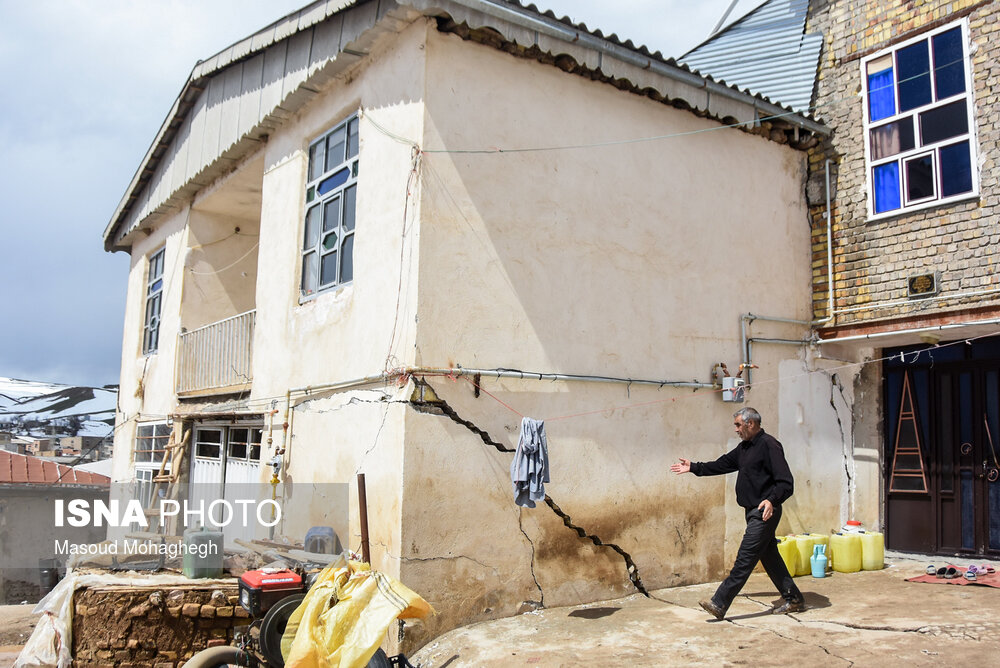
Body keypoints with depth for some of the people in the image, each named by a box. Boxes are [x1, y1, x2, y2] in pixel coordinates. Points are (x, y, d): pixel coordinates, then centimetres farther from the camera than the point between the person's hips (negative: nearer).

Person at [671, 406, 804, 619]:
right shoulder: (744, 447, 15)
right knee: (769, 556, 14)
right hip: (754, 512, 10)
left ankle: (719, 604, -11)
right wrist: (693, 467, 22)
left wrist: (772, 500, -33)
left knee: (745, 558, -9)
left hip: (764, 512, -10)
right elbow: (722, 464, 23)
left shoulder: (768, 444, -15)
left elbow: (786, 482, -19)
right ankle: (794, 600, 25)